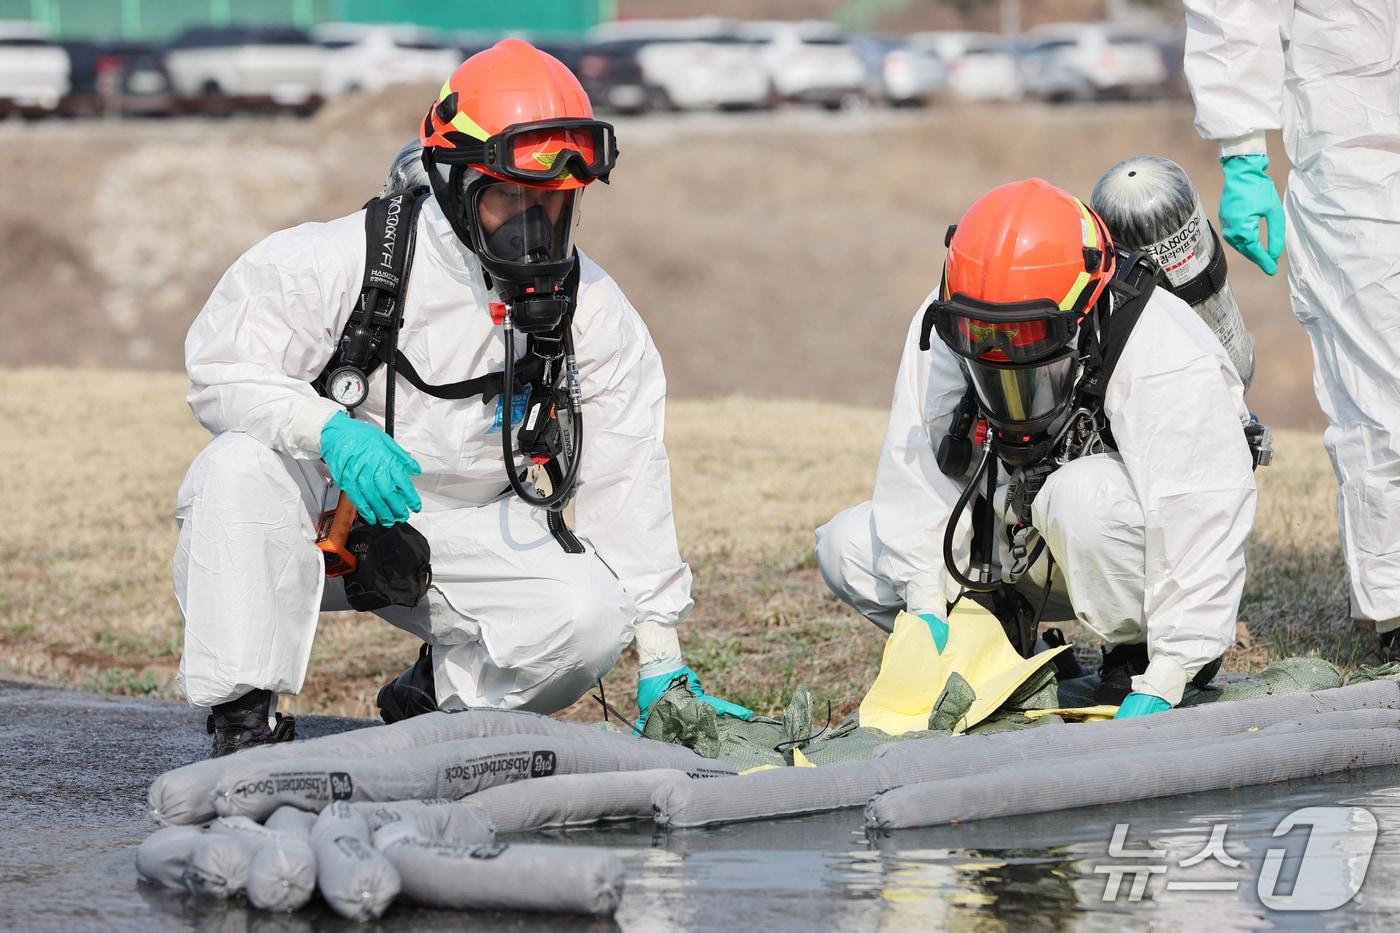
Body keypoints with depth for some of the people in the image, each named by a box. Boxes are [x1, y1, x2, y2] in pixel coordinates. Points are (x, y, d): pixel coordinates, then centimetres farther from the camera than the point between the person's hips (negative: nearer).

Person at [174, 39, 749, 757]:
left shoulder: (593, 314, -4)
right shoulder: (351, 259, -16)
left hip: (470, 536, 3)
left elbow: (626, 486, -2)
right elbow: (223, 367, -17)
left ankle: (439, 694, 6)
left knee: (590, 616, -24)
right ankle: (244, 721, -25)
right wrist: (329, 429, -38)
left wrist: (660, 663, -4)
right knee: (242, 468, -34)